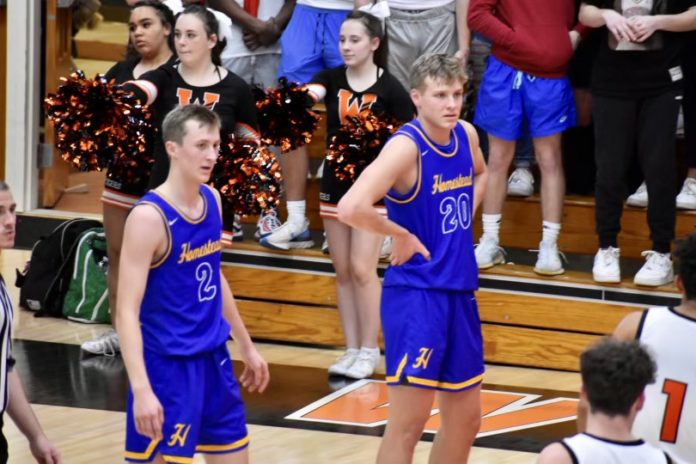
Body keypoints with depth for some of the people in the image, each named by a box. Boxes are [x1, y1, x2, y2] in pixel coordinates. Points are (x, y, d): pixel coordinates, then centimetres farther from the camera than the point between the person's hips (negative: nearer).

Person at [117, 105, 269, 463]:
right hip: (168, 365, -8)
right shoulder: (148, 217, -19)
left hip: (214, 357, 8)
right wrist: (141, 389, -30)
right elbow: (127, 311, -22)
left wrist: (246, 346, 25)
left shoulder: (212, 200, 4)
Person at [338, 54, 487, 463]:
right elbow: (351, 208, -32)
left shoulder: (466, 135, 5)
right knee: (409, 421, -7)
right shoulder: (407, 147, -18)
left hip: (460, 291, 8)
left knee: (466, 418, 14)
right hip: (416, 293, -8)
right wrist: (402, 235, -18)